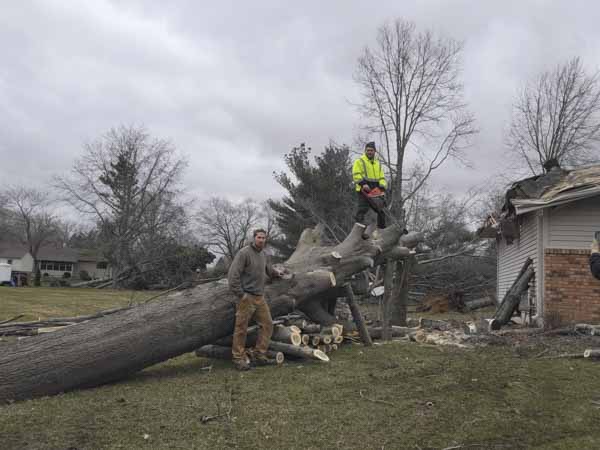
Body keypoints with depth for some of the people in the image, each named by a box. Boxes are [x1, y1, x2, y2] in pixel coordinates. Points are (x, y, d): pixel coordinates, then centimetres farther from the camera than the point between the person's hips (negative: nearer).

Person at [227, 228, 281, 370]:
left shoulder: (263, 254, 13)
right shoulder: (244, 253, -13)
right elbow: (233, 274, -19)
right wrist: (240, 294, -18)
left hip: (260, 297, 8)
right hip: (247, 297, -8)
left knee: (267, 324, 6)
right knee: (241, 328, -1)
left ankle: (259, 353, 16)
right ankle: (239, 358, 9)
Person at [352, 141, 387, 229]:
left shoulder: (378, 163, 22)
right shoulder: (359, 161, 3)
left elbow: (381, 177, 15)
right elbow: (356, 175, -9)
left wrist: (382, 186, -5)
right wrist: (363, 183, -24)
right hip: (363, 191, -6)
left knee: (381, 212, 8)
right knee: (361, 212, -11)